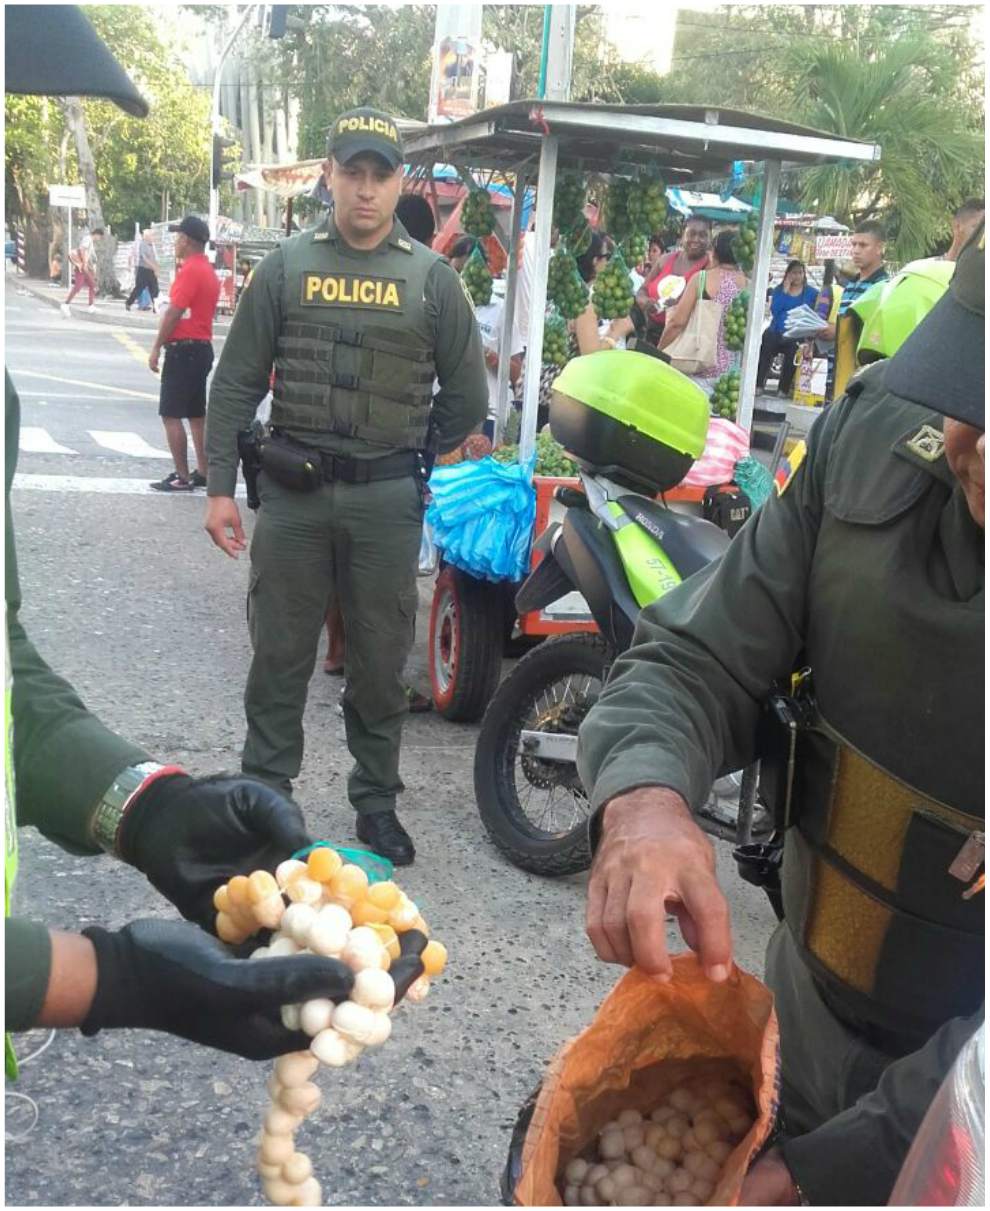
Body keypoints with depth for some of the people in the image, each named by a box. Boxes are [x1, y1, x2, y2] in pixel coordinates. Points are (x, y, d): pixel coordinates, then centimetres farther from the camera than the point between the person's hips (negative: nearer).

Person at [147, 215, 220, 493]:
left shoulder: (189, 270, -15)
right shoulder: (209, 271, 15)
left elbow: (174, 312, -18)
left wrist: (156, 348, -14)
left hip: (183, 349, -10)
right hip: (203, 347, 10)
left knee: (171, 415, -6)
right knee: (197, 415, 13)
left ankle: (182, 477, -6)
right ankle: (202, 473, 17)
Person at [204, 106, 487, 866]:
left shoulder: (433, 279, 2)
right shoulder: (286, 267, 3)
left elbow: (467, 398, 8)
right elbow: (236, 384, 3)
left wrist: (408, 462, 9)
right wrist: (220, 487, -1)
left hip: (388, 501, 0)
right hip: (291, 491, 0)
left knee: (380, 662, 9)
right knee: (280, 654, 8)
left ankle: (377, 801, 23)